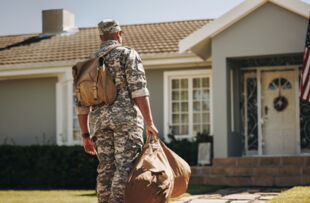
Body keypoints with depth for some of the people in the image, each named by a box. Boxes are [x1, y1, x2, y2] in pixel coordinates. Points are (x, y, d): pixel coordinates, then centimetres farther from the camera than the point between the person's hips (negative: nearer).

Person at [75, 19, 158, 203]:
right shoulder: (128, 54, 2)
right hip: (126, 117, -6)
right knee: (125, 168, -10)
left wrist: (86, 135, 19)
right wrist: (149, 123, -11)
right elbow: (138, 90, -11)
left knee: (106, 170, 7)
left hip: (100, 121, 6)